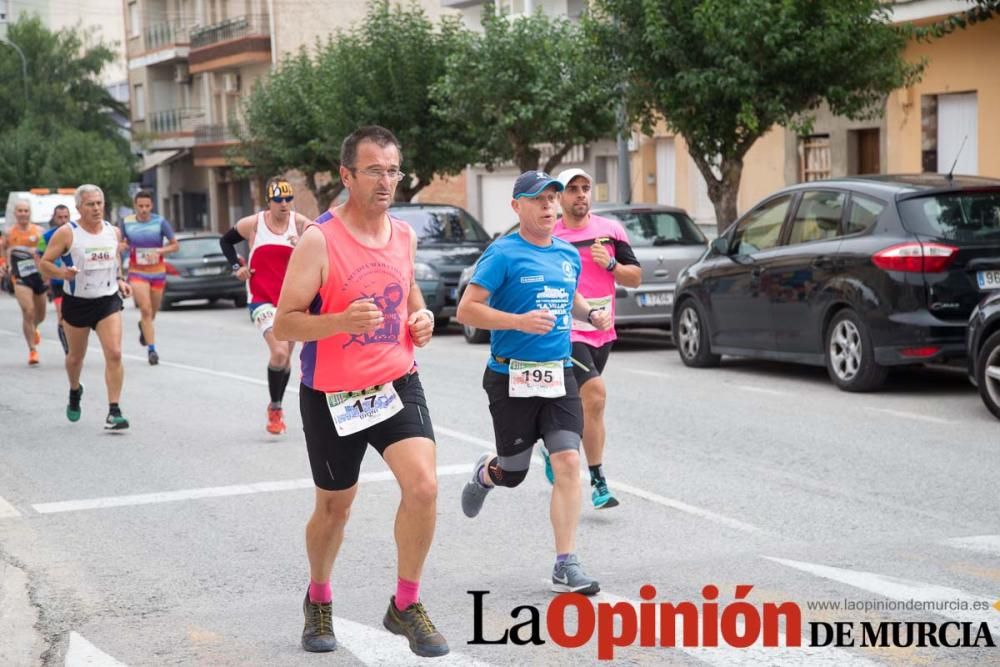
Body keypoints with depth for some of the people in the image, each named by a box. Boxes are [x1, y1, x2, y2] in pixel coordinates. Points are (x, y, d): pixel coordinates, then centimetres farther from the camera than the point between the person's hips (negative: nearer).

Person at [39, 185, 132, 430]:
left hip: (109, 301, 2)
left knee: (114, 354, -15)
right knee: (75, 357, 15)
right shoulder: (66, 233, -10)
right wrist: (62, 273, -27)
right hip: (77, 302, -2)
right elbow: (45, 262, -8)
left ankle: (114, 412, -13)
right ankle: (74, 392, 47)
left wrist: (120, 280, 5)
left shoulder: (114, 232, 3)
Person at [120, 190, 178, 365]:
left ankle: (144, 326, 51)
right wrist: (122, 246, -11)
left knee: (153, 310, 15)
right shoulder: (127, 222, -5)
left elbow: (175, 245, -4)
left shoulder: (160, 222, -9)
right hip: (137, 272, -1)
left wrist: (159, 251, -20)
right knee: (145, 309, -15)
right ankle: (151, 349, -12)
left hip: (157, 271, 1)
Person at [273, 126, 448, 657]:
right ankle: (318, 601, 40)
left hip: (397, 382, 3)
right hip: (331, 395, -3)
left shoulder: (404, 235, 3)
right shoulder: (318, 240, -15)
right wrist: (342, 321, -32)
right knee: (334, 507, 12)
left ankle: (405, 606, 2)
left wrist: (422, 320, -1)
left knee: (423, 485, -17)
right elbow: (284, 324, -16)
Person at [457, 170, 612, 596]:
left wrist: (591, 314, 7)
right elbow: (467, 310, -14)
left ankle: (566, 566, -6)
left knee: (568, 461, -10)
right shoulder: (503, 254, -10)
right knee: (513, 473, 9)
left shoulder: (569, 254, 10)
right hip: (512, 378, -4)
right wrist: (520, 321, -25)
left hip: (559, 375, 4)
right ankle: (485, 473, 49)